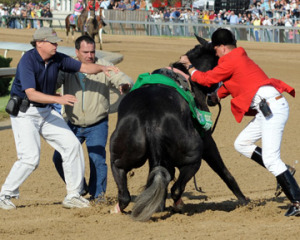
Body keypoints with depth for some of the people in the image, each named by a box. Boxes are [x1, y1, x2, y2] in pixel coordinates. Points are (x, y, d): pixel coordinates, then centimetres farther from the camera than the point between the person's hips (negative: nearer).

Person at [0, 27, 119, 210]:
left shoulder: (57, 59, -2)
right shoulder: (28, 61, -22)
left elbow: (83, 67, 4)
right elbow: (31, 94, -32)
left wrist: (102, 68, -17)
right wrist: (59, 99, -42)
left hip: (47, 112, 7)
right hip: (25, 113, -7)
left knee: (72, 145, 0)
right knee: (30, 157, -17)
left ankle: (74, 195, 11)